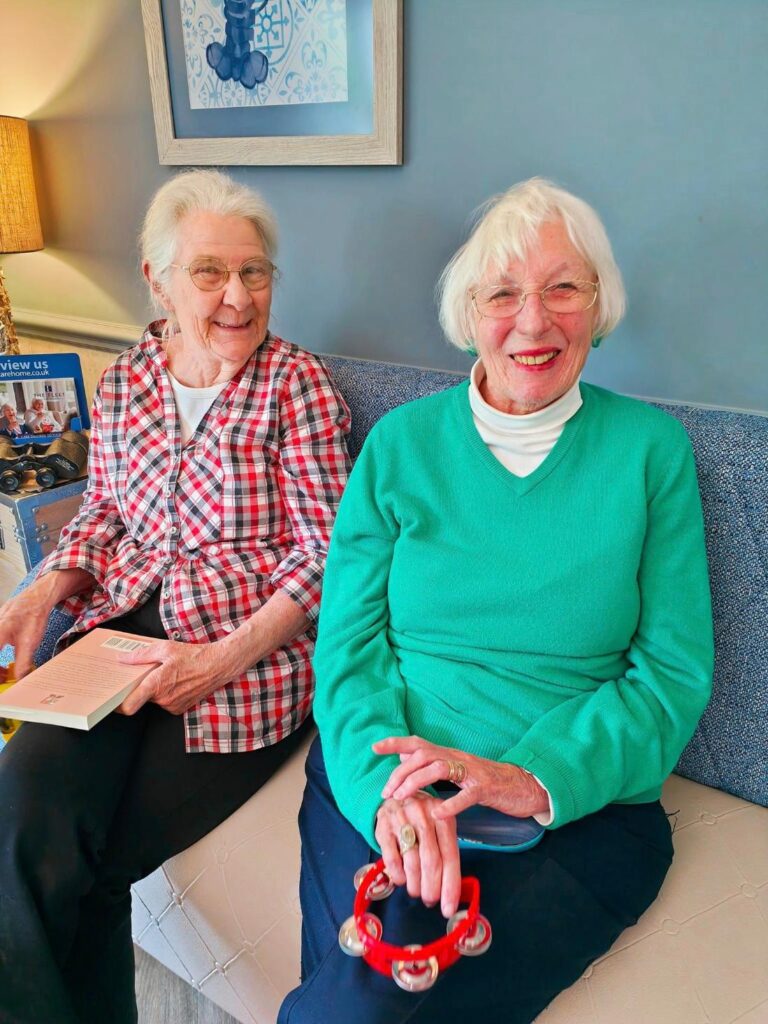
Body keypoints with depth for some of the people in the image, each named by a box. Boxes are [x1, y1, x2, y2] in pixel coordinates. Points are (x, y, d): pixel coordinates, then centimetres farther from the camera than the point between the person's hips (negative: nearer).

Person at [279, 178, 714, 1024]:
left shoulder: (651, 449, 2)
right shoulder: (400, 442, 4)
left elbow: (674, 672, -1)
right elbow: (348, 642, 0)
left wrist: (535, 779, -16)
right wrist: (388, 786, -18)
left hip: (582, 808, 0)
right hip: (380, 785, 1)